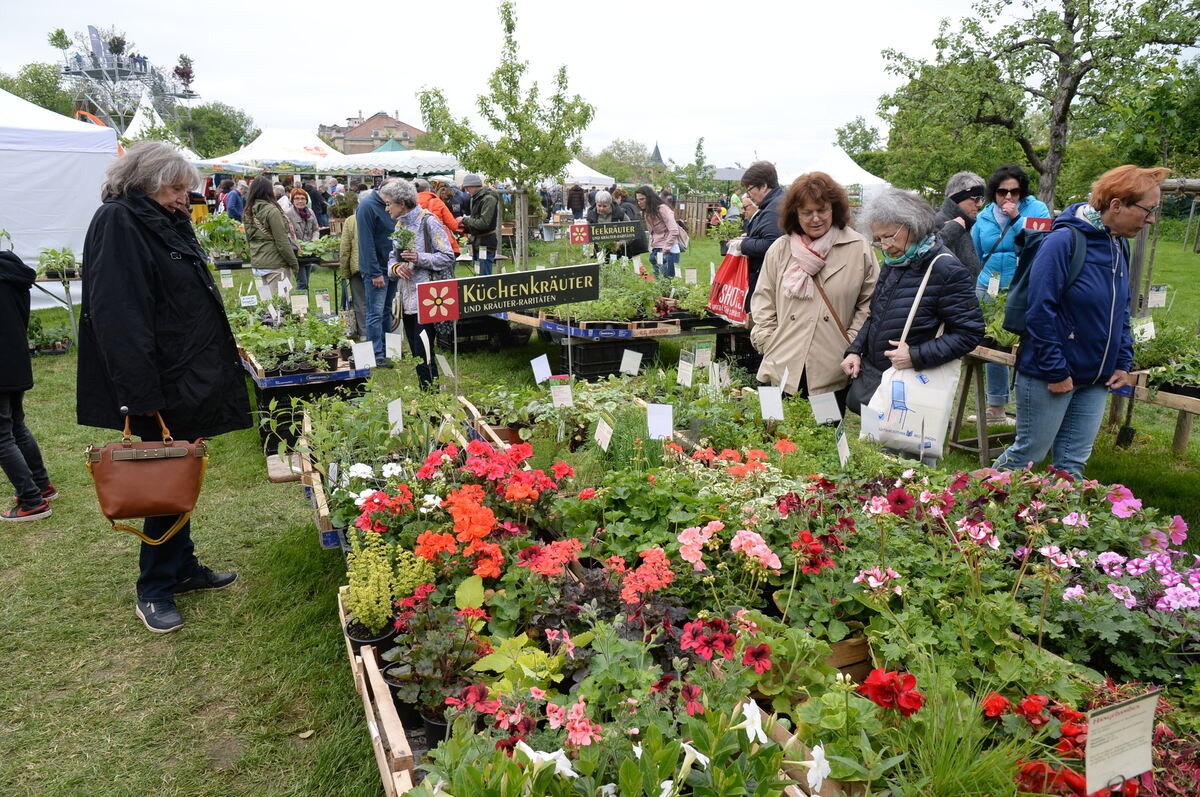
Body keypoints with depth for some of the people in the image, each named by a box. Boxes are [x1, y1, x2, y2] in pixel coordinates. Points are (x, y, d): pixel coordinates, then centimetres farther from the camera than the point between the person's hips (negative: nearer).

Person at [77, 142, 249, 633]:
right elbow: (118, 315, -22)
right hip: (164, 387, -9)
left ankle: (181, 568, 30)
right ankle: (154, 590, 15)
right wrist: (141, 393, -26)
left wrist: (221, 357, 21)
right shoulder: (118, 223, -13)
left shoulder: (168, 223, 15)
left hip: (192, 379, 9)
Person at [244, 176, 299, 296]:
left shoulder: (249, 211, 8)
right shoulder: (272, 210, -14)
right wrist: (294, 263, -5)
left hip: (257, 263, 8)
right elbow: (282, 242, -15)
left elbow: (248, 240, 15)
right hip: (275, 264, -8)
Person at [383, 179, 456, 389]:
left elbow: (448, 257, -10)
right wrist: (396, 267, -3)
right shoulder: (400, 225, 15)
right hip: (407, 299, 8)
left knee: (424, 354, -9)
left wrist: (419, 258, -22)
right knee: (416, 354, 11)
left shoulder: (428, 222, -8)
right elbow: (392, 257, 19)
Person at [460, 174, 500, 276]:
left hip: (486, 243, -10)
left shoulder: (488, 198, -14)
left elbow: (484, 223, -21)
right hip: (479, 242, 10)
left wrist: (465, 220, -10)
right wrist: (465, 227, 5)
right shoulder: (477, 198, 16)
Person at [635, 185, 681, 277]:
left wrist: (666, 248, -15)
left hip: (668, 251, -8)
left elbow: (674, 231, -16)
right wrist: (651, 249, 8)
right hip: (655, 251, 8)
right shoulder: (646, 213, 14)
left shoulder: (662, 209, -11)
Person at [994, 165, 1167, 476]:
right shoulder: (1065, 241, -17)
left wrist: (1123, 364, 9)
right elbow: (1040, 311, -20)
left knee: (1073, 462, 12)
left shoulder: (1119, 247, 8)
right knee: (1029, 453, 4)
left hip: (1096, 380, 7)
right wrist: (1056, 372, -19)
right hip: (1049, 376, -7)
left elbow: (1121, 310, 18)